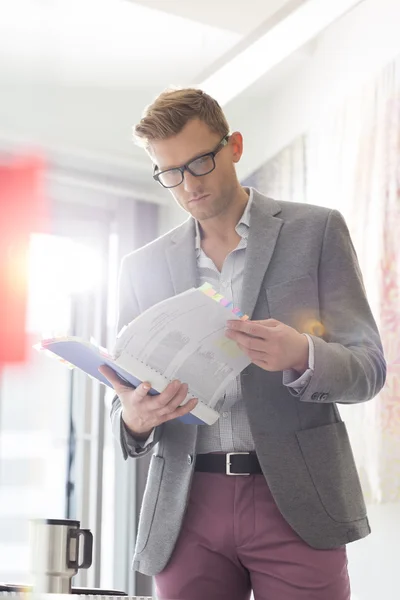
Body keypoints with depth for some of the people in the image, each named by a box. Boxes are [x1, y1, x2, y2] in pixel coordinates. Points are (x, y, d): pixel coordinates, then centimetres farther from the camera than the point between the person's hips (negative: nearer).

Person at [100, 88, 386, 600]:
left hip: (296, 501, -2)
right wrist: (134, 419, -11)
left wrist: (300, 355, -21)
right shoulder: (141, 267, 13)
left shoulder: (316, 230, 5)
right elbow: (128, 400, 14)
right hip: (186, 507, 2)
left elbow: (369, 369, 1)